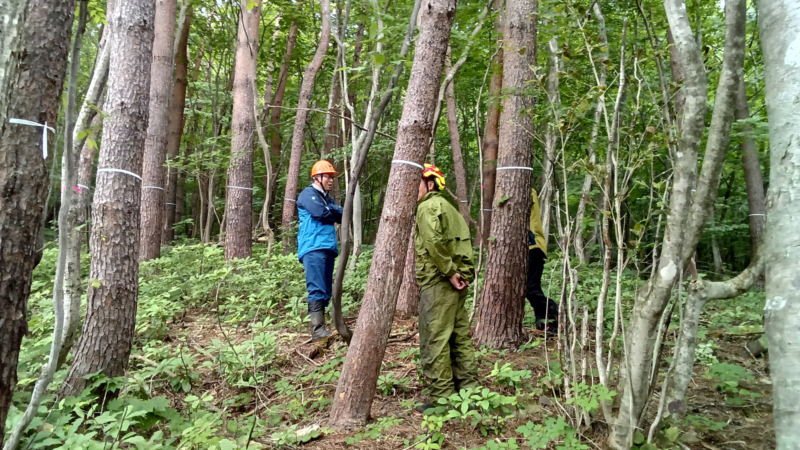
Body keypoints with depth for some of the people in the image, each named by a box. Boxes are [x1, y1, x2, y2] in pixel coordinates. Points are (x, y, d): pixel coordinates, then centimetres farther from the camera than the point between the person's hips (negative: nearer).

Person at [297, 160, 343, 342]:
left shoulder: (328, 198, 25)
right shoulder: (308, 194, 0)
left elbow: (341, 216, 13)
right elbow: (320, 212, -16)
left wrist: (331, 210, -7)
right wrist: (334, 212, 3)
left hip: (328, 248, 9)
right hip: (313, 248, -9)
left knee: (326, 291, 7)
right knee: (317, 290, -16)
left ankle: (320, 328, 12)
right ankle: (317, 330, -21)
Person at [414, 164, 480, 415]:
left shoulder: (428, 206, -8)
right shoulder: (446, 206, 22)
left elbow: (434, 241, -25)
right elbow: (462, 242, 19)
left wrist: (449, 272, -20)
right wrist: (463, 274, 9)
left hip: (438, 283, -10)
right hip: (457, 283, 10)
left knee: (434, 343, -3)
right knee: (460, 338, 14)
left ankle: (442, 400, 3)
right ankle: (469, 392, 22)